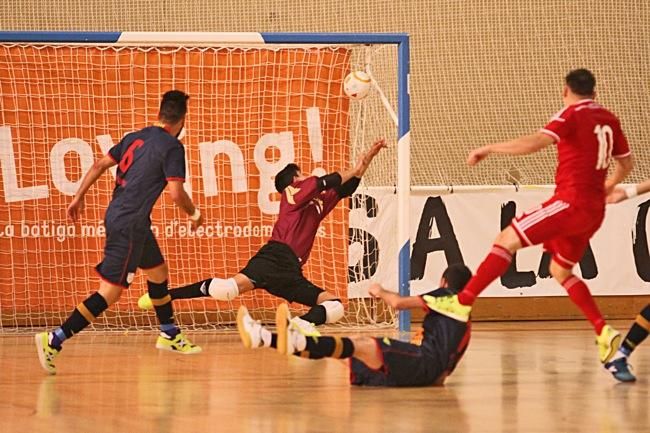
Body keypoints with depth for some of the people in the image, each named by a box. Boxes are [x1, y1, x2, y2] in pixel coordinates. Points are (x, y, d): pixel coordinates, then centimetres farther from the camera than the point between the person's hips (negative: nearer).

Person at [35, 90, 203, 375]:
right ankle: (54, 341, -17)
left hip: (116, 215, 9)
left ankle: (169, 335, 41)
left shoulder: (135, 138, 11)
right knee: (110, 291, -10)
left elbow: (100, 164, 12)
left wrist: (79, 196, 18)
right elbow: (176, 193, -16)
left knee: (158, 271, 25)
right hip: (129, 223, -9)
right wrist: (194, 214, 2)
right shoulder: (172, 147, -12)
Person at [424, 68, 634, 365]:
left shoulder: (573, 115, -7)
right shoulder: (608, 120, 14)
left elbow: (534, 143, -22)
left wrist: (489, 148, -15)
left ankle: (462, 302, -16)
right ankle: (603, 331, 12)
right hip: (594, 211, 8)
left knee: (506, 240, -8)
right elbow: (626, 163, 25)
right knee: (560, 270, 21)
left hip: (571, 202, -8)